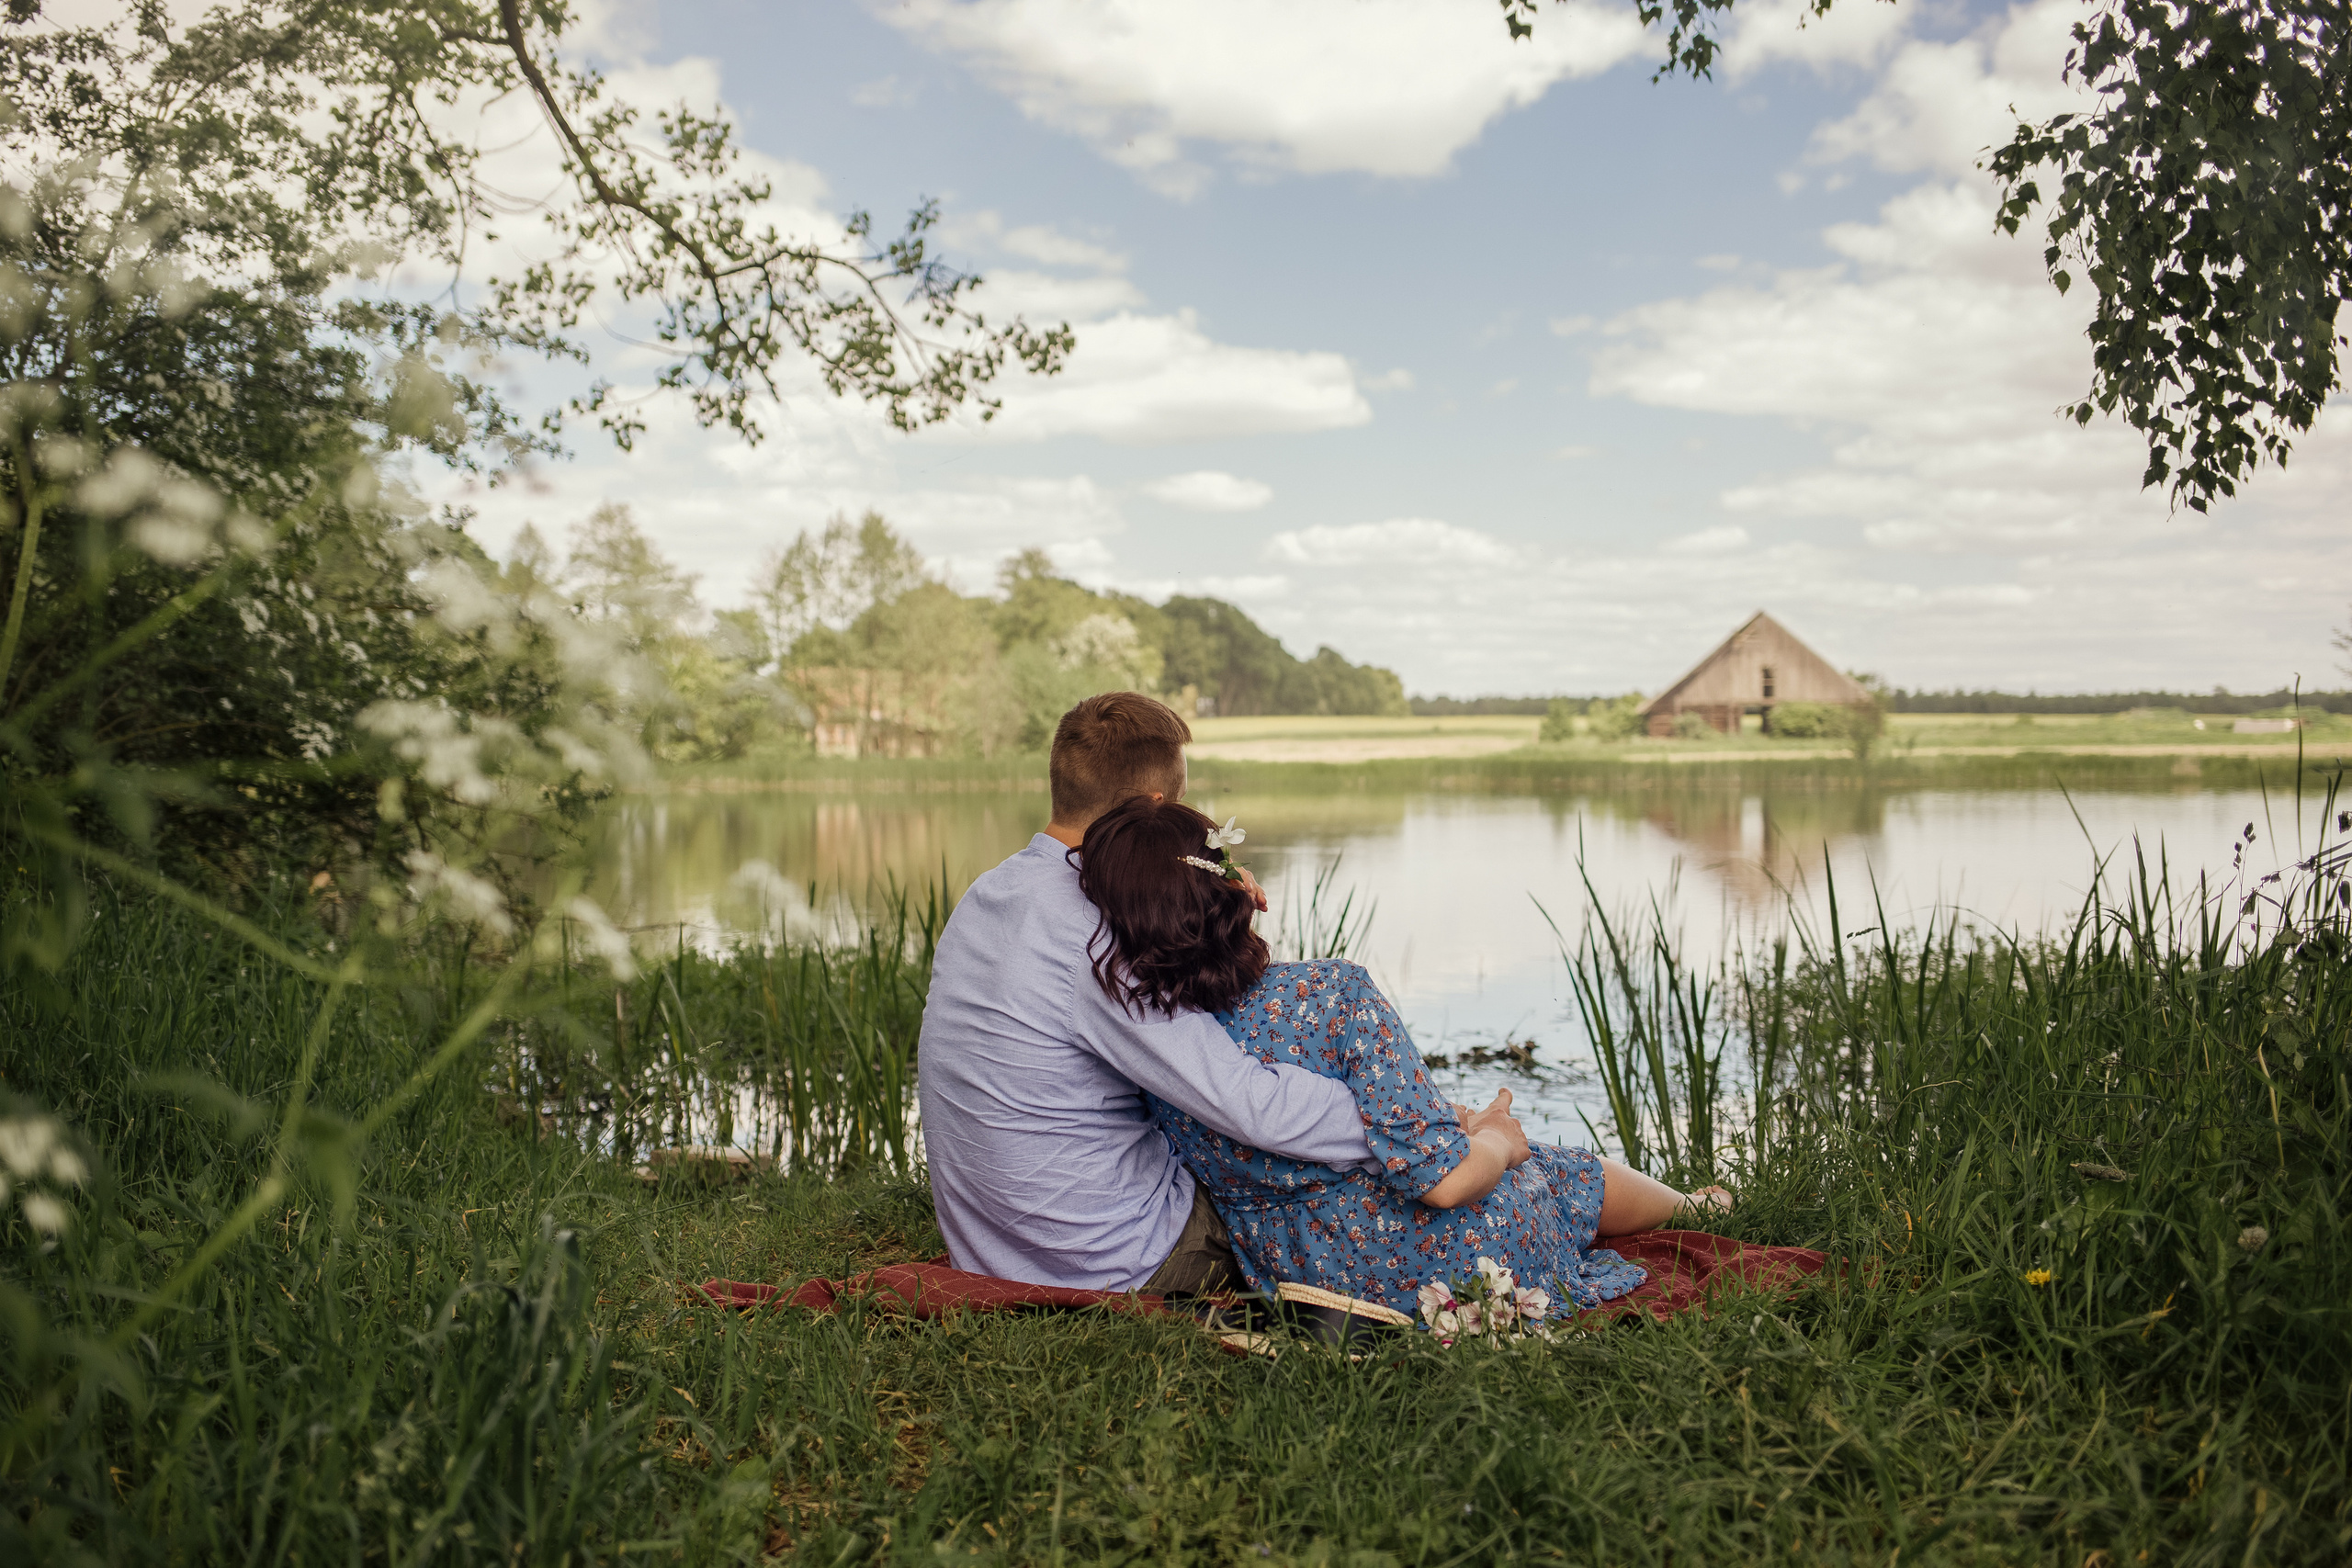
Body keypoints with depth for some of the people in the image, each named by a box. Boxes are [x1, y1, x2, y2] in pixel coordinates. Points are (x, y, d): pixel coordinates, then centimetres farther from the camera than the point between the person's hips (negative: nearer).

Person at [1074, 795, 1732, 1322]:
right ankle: (1688, 1208, 60)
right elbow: (1443, 1178, -29)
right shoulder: (1330, 991, -31)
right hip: (1442, 1260, -6)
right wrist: (1499, 1140, -7)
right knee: (1586, 1179, 26)